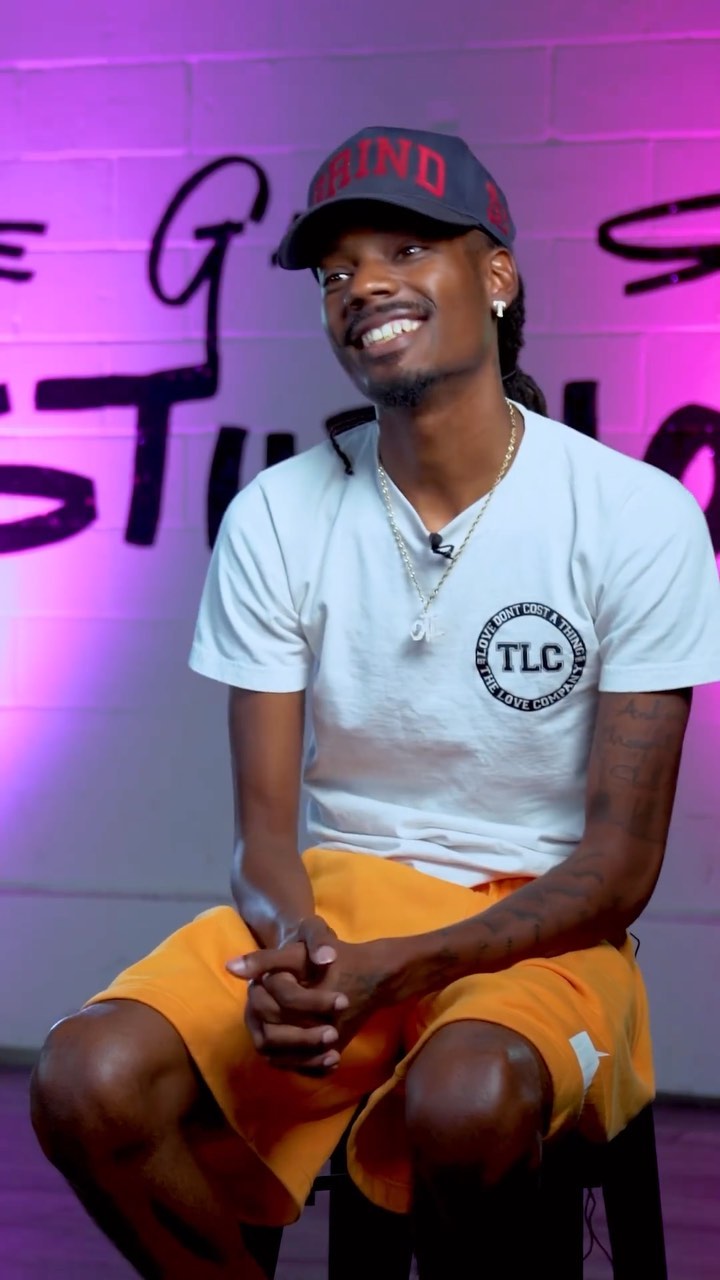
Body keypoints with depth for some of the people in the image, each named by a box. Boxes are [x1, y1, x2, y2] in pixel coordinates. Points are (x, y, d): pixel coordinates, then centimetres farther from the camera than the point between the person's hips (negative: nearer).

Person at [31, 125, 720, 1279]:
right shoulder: (277, 517, -2)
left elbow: (622, 863, -9)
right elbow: (268, 822, -1)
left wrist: (400, 967, -23)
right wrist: (292, 949, -26)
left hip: (538, 925, -2)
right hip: (332, 895, 3)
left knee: (465, 1104, -37)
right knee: (87, 1086, -24)